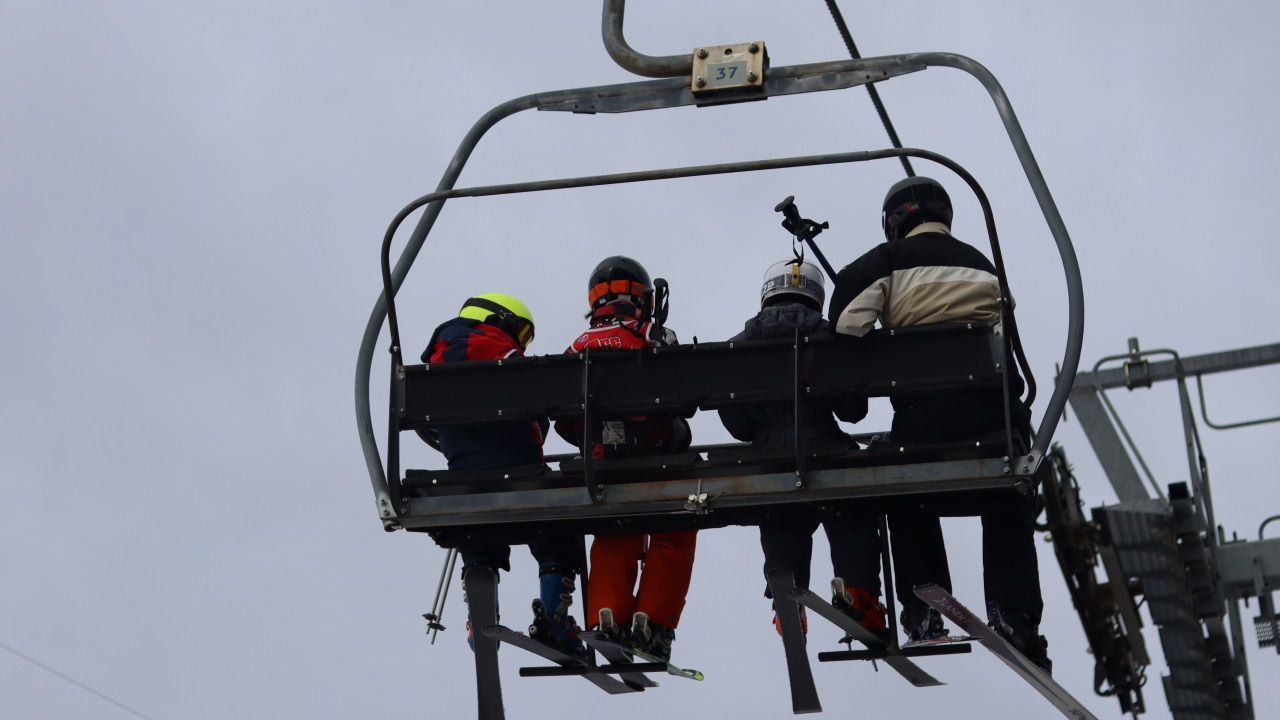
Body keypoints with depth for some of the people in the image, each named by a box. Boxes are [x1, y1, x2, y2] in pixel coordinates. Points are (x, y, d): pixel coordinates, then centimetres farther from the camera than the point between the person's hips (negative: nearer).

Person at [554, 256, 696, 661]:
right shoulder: (657, 340, -1)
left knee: (614, 544, 16)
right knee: (672, 539, 11)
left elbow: (565, 421, 5)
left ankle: (606, 618, -1)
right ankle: (653, 621, -1)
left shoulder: (579, 350, 9)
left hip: (603, 471, 3)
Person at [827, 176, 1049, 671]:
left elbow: (848, 325, -5)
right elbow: (1005, 333, 17)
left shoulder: (890, 259, 9)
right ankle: (1014, 614, 5)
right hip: (997, 402, 3)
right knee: (1008, 510, 16)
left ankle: (923, 606, 8)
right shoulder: (981, 264, 25)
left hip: (928, 407, -3)